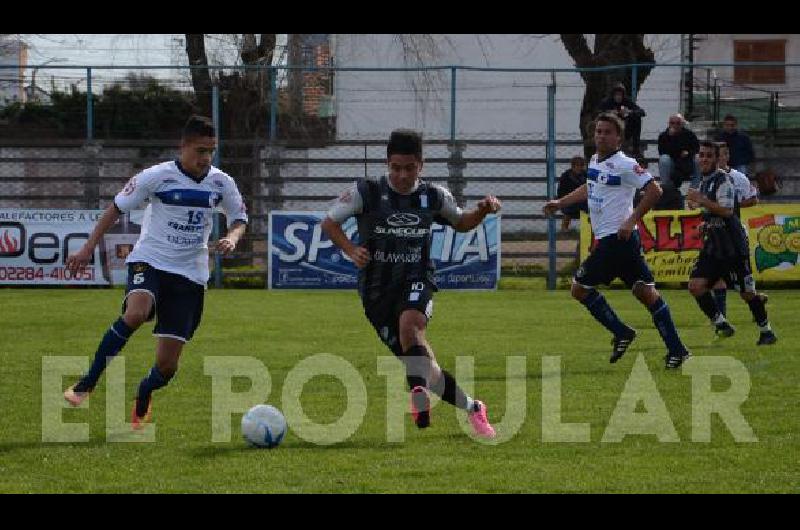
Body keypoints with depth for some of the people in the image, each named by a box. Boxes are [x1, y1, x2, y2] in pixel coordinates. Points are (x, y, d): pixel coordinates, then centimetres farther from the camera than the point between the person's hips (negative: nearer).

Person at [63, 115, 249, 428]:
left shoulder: (221, 183, 1)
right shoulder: (157, 177, -8)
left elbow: (239, 219, 15)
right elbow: (117, 208, 1)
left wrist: (232, 238, -9)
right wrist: (88, 249, -3)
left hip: (190, 274, 3)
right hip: (150, 261, -3)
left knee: (167, 366, -1)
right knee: (135, 314, -37)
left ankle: (141, 403, 34)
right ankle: (86, 385, -25)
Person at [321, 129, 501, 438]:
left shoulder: (433, 197, 4)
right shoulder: (367, 192, -4)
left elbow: (461, 223, 21)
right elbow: (329, 223, 3)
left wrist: (483, 210, 1)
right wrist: (352, 251, -13)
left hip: (416, 280, 0)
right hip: (377, 288, 0)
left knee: (409, 323, -37)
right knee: (421, 368, -2)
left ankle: (420, 399, -40)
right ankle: (472, 408, 18)